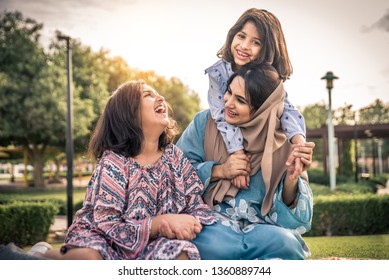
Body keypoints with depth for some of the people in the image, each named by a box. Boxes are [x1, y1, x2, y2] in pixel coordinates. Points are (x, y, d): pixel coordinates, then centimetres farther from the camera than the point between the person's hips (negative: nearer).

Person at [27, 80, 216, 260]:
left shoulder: (174, 155, -1)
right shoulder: (113, 162, -16)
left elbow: (197, 206, 0)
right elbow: (109, 227, -20)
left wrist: (191, 223, -24)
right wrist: (163, 221, -29)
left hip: (149, 244, 5)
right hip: (107, 242, -4)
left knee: (182, 253, -28)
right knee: (88, 257, -37)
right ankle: (44, 255, 0)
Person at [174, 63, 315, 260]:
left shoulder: (283, 146, -2)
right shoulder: (205, 122, -2)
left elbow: (296, 220, -3)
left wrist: (291, 177, -22)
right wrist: (218, 171, -13)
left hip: (261, 227, 2)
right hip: (212, 223, -1)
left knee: (286, 243, -32)